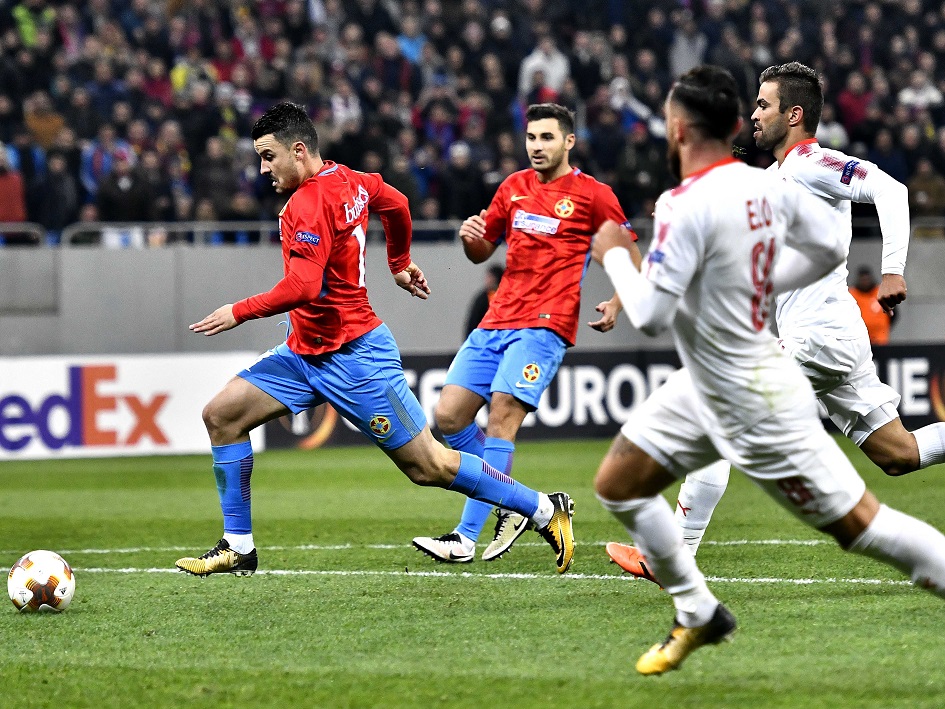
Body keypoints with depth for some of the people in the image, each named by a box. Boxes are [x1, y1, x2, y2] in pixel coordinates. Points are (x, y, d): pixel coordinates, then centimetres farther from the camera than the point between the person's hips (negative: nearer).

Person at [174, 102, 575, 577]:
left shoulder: (308, 204, -22)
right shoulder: (346, 179, 6)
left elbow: (302, 288, -31)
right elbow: (396, 205, 23)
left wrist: (240, 312, -19)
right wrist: (399, 263, 39)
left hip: (353, 356, -10)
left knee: (429, 467, -4)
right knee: (222, 414, 2)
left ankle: (547, 511, 7)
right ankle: (238, 548, 6)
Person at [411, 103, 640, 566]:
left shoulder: (592, 194, 1)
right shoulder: (514, 187, 16)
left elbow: (629, 254, 7)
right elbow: (483, 251, 25)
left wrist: (615, 304, -8)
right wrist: (471, 238, 2)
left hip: (545, 325, -7)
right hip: (496, 321, 7)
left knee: (501, 416, -19)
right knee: (448, 417, -2)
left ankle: (466, 536, -21)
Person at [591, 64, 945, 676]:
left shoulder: (686, 207, -27)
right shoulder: (765, 185, -3)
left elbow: (649, 314, -26)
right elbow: (831, 247, 9)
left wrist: (615, 254, -8)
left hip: (758, 405, -9)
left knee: (855, 522, -3)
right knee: (618, 484, 13)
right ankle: (699, 616, 24)